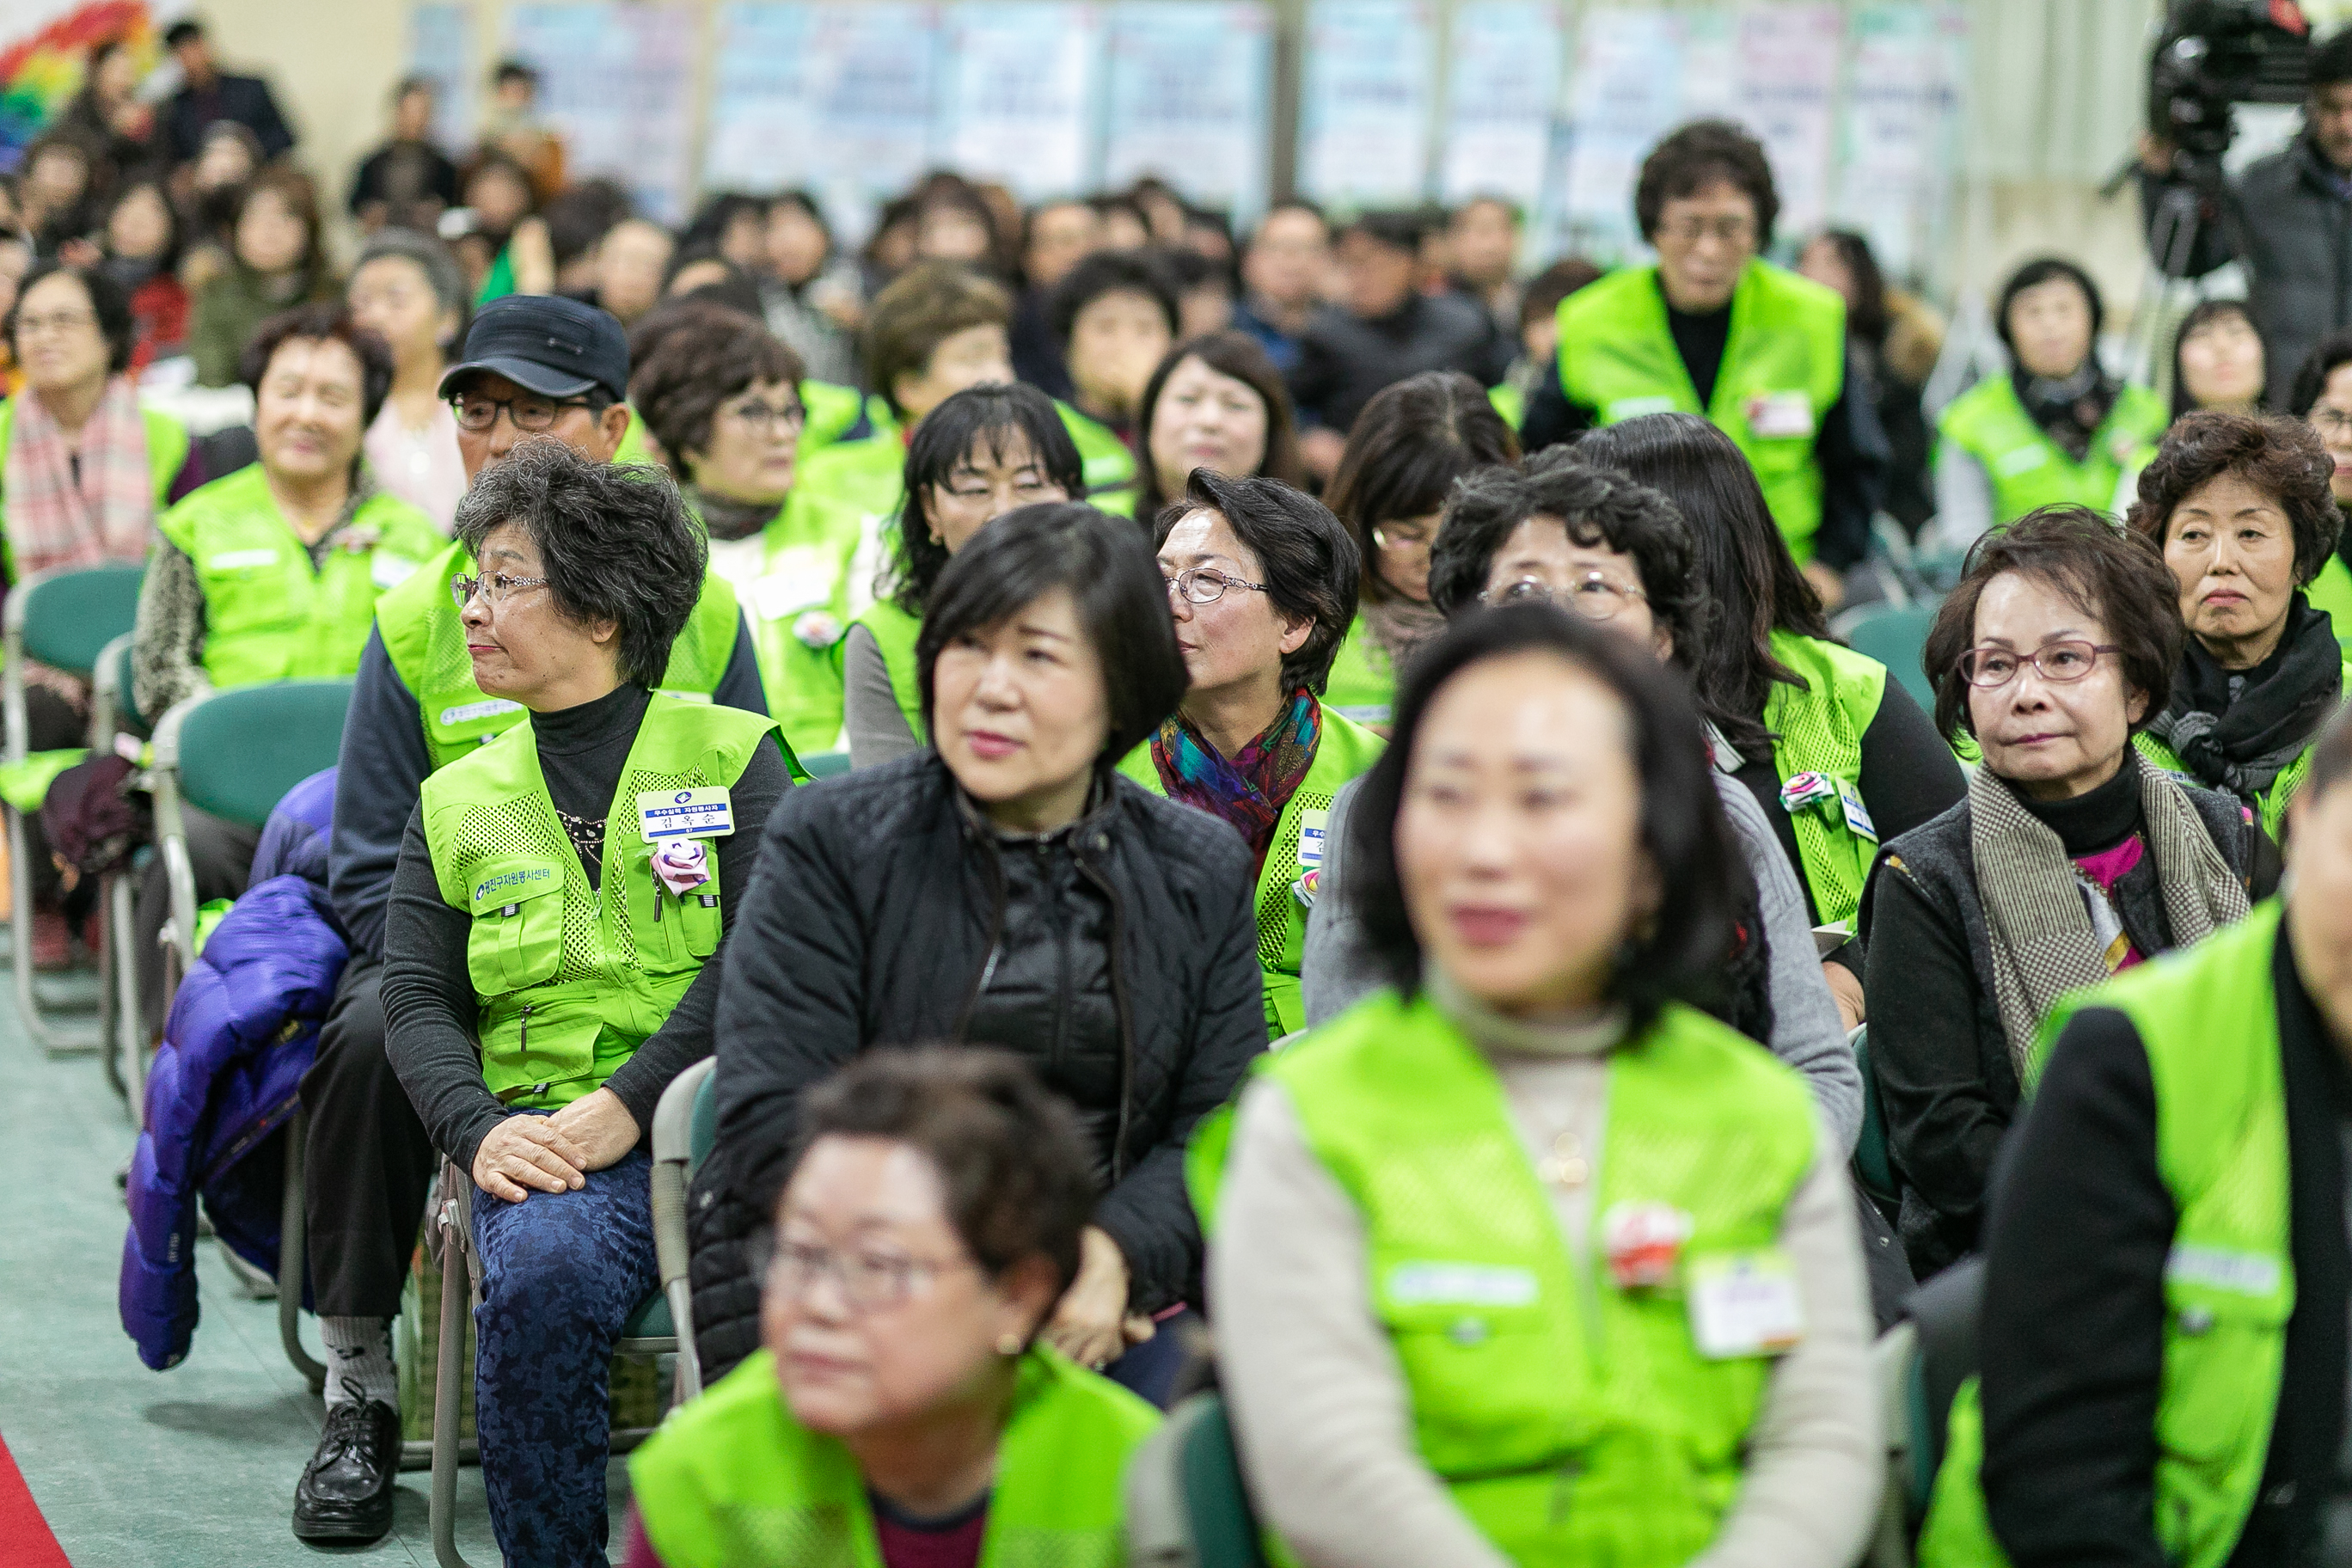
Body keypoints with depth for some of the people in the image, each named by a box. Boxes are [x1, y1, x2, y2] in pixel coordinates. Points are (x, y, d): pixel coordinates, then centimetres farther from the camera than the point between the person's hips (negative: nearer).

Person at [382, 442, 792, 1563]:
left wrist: (627, 1107, -15)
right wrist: (477, 1130, -10)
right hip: (543, 1127, 2)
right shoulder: (457, 802, 18)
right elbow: (417, 1001, 11)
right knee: (541, 1275, -33)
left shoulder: (731, 755, 7)